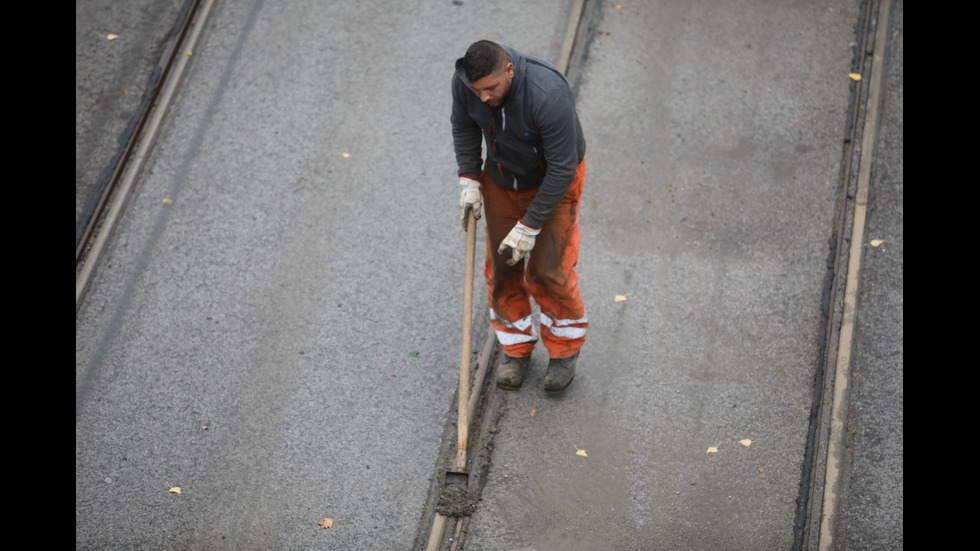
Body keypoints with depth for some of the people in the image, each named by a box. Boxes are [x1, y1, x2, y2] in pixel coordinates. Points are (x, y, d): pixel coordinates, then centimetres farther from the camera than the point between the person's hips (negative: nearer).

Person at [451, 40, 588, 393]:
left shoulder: (548, 95, -38)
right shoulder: (464, 81, -21)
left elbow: (562, 169, -30)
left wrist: (529, 226, -26)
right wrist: (469, 179, -3)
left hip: (554, 182, -5)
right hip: (500, 179, 5)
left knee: (546, 271, -8)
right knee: (501, 268, 6)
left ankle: (565, 349, 17)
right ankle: (516, 348, 26)